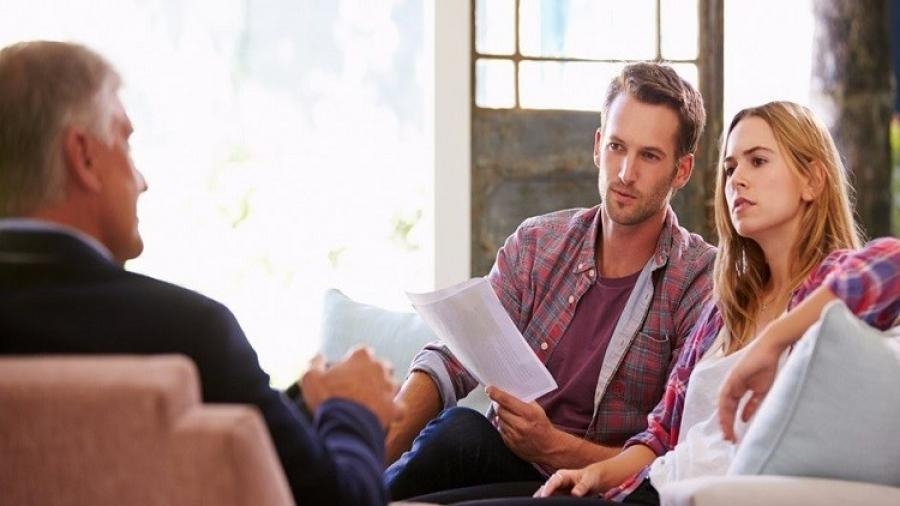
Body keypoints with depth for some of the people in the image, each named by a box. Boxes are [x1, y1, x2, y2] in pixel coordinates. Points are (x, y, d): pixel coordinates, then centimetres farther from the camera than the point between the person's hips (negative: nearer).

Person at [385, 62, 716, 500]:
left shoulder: (701, 282, -6)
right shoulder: (535, 245, 8)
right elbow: (451, 360, -4)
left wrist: (554, 447, -25)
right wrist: (382, 444, -22)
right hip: (502, 465, 4)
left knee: (460, 432, -31)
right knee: (459, 428, -30)